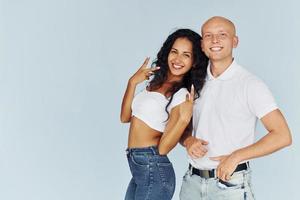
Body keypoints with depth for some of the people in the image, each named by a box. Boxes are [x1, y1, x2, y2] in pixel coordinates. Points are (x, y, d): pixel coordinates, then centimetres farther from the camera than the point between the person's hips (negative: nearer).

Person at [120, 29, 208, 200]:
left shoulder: (182, 95, -13)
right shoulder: (157, 82, 10)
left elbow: (163, 148, -16)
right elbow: (125, 117, 7)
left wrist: (184, 119, -29)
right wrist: (133, 82, 0)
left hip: (154, 171, -8)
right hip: (141, 169, 8)